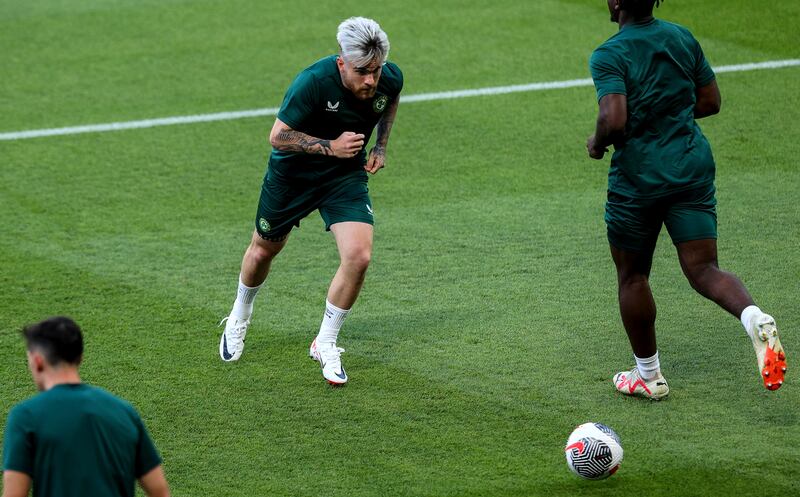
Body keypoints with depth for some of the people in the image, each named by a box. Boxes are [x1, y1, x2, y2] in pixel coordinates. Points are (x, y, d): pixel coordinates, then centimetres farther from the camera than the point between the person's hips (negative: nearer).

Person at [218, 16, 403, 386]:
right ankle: (239, 319, 50)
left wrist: (381, 146, 1)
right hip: (292, 173, -2)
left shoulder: (390, 78, -19)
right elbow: (278, 136, -24)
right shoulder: (315, 81, -34)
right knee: (264, 250, 18)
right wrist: (330, 146, -31)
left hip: (346, 175, 2)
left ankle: (325, 345, 2)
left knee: (358, 256, -18)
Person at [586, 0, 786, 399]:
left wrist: (597, 143, -5)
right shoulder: (683, 38, 6)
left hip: (637, 179, -5)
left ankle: (648, 375, 25)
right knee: (703, 269, 1)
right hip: (693, 168, 5)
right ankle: (755, 319, -30)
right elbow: (710, 101, 13)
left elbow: (614, 120, -25)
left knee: (631, 276, 15)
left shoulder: (609, 56, -13)